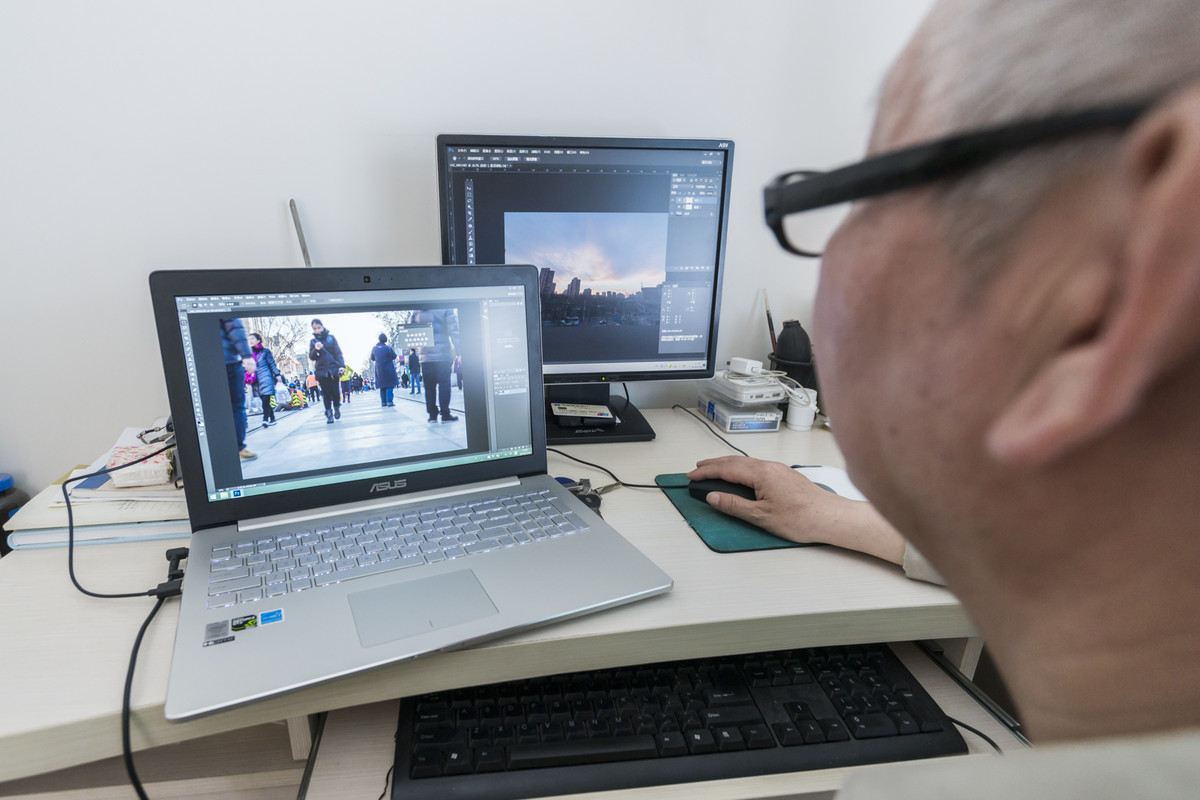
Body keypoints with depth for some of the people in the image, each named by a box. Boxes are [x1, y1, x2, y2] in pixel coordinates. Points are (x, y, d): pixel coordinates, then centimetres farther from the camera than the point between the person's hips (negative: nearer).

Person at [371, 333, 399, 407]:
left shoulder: (374, 348, 3)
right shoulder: (388, 348, -12)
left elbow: (372, 358, 13)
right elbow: (394, 356, -2)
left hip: (379, 370, 5)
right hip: (388, 370, -5)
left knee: (382, 387, 12)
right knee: (389, 385, -1)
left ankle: (383, 402, 11)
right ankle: (389, 401, -8)